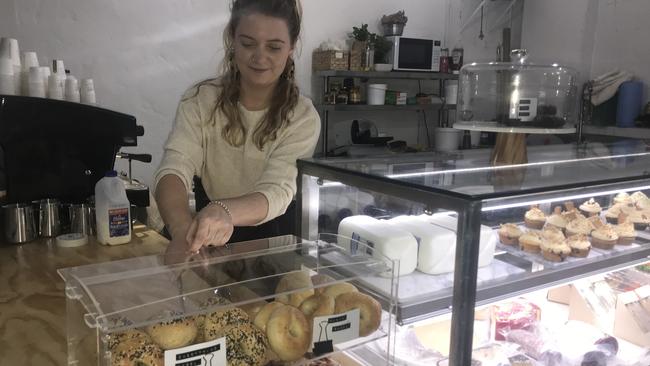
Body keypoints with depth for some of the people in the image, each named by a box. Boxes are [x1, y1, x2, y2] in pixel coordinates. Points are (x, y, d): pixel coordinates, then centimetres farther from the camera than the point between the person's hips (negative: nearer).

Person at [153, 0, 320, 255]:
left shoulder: (303, 117, -12)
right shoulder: (200, 100, -8)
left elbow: (277, 191, -26)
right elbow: (174, 169, -23)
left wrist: (224, 212, -48)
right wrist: (182, 229, -44)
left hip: (272, 239, 1)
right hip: (206, 242, 0)